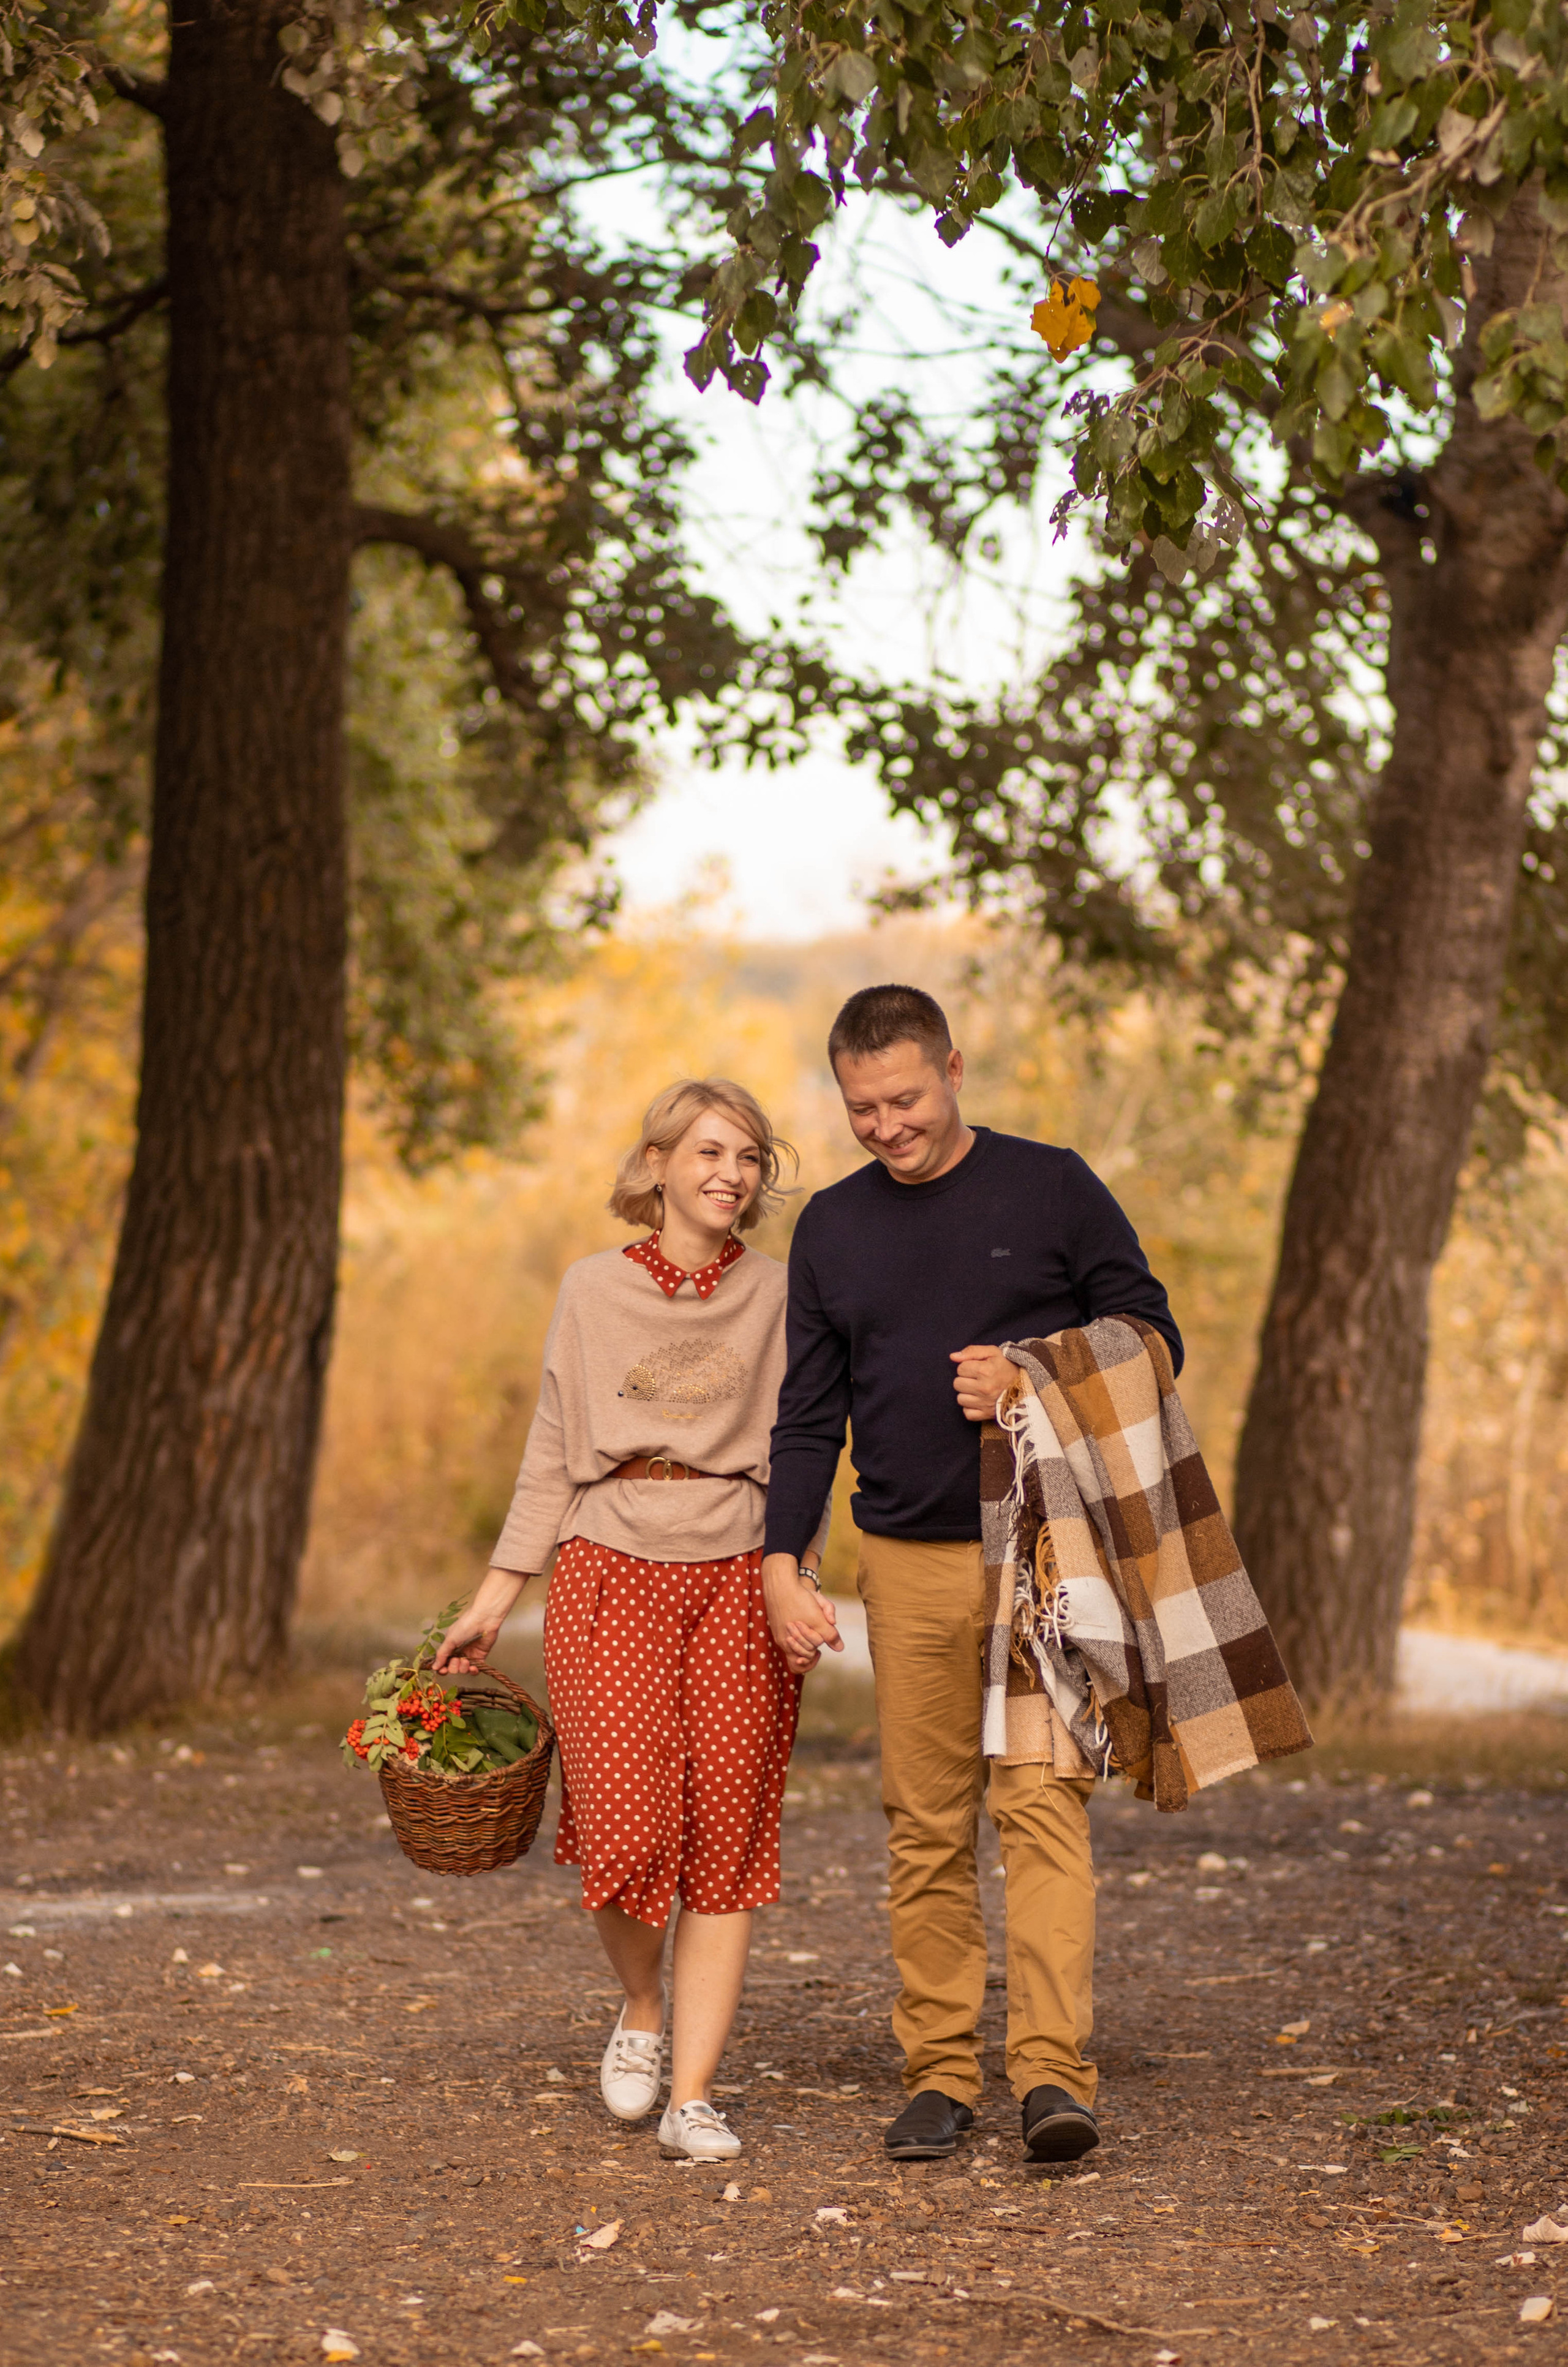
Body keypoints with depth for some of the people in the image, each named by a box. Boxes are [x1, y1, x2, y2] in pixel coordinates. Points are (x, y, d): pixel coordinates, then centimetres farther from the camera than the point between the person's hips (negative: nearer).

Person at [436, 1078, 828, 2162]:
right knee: (625, 1830, -11)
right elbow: (554, 1455, 11)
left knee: (728, 1846, -2)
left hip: (738, 1575, 1)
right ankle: (643, 2006, 20)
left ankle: (693, 2094, 5)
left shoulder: (780, 1294, 7)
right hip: (611, 1569, 0)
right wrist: (495, 1597, 9)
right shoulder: (595, 1290, 7)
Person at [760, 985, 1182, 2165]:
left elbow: (1152, 1339, 4)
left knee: (1042, 1800, -13)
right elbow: (809, 1416, 11)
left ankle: (1055, 2070, -16)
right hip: (909, 1560, 3)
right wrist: (783, 1563, -1)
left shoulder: (1052, 1188, 1)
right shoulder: (832, 1228, 10)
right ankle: (941, 2074, 11)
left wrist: (1028, 1381, -13)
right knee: (927, 1825, 4)